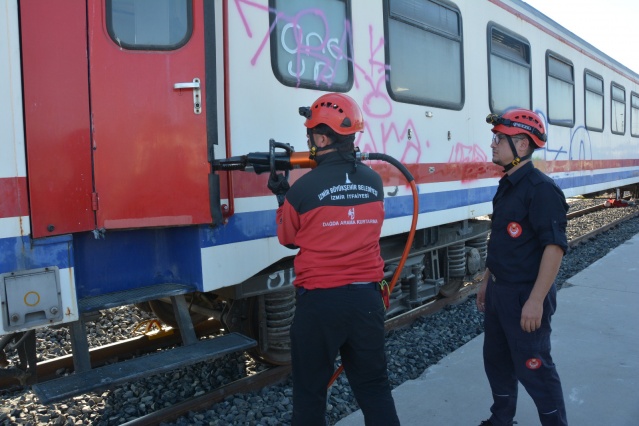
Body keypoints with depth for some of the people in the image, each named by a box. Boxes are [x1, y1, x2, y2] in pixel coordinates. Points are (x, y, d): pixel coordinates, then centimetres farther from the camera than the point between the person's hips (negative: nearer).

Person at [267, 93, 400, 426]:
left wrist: (282, 198, 16)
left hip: (320, 301, -4)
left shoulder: (303, 188, -13)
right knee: (374, 386, 18)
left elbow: (289, 239, 2)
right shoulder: (374, 182, 1)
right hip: (367, 298, 4)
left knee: (310, 390, 14)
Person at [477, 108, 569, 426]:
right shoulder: (507, 186, 10)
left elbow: (555, 246, -23)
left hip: (524, 295, -9)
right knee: (496, 359, 20)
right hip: (499, 291, 9)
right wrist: (487, 281, 19)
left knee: (532, 368, 3)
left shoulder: (541, 189, -19)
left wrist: (536, 300, -25)